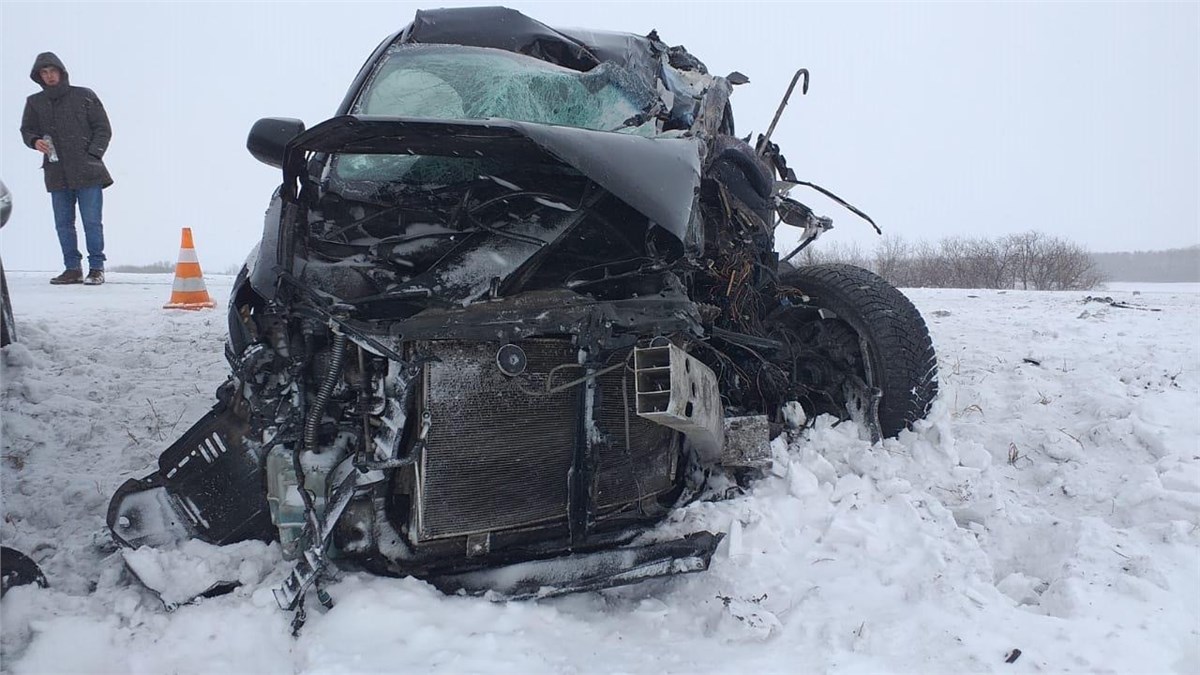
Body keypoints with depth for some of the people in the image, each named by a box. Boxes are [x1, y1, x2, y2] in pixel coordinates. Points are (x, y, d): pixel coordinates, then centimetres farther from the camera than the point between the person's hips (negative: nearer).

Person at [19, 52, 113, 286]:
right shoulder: (34, 103, 13)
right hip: (56, 173, 4)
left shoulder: (84, 96, 4)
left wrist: (93, 155, -7)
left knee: (92, 221, -5)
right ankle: (73, 268, 13)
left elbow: (103, 128, 3)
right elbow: (26, 130, 19)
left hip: (87, 172, -4)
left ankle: (96, 268, 1)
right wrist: (35, 142, -4)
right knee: (63, 223, 6)